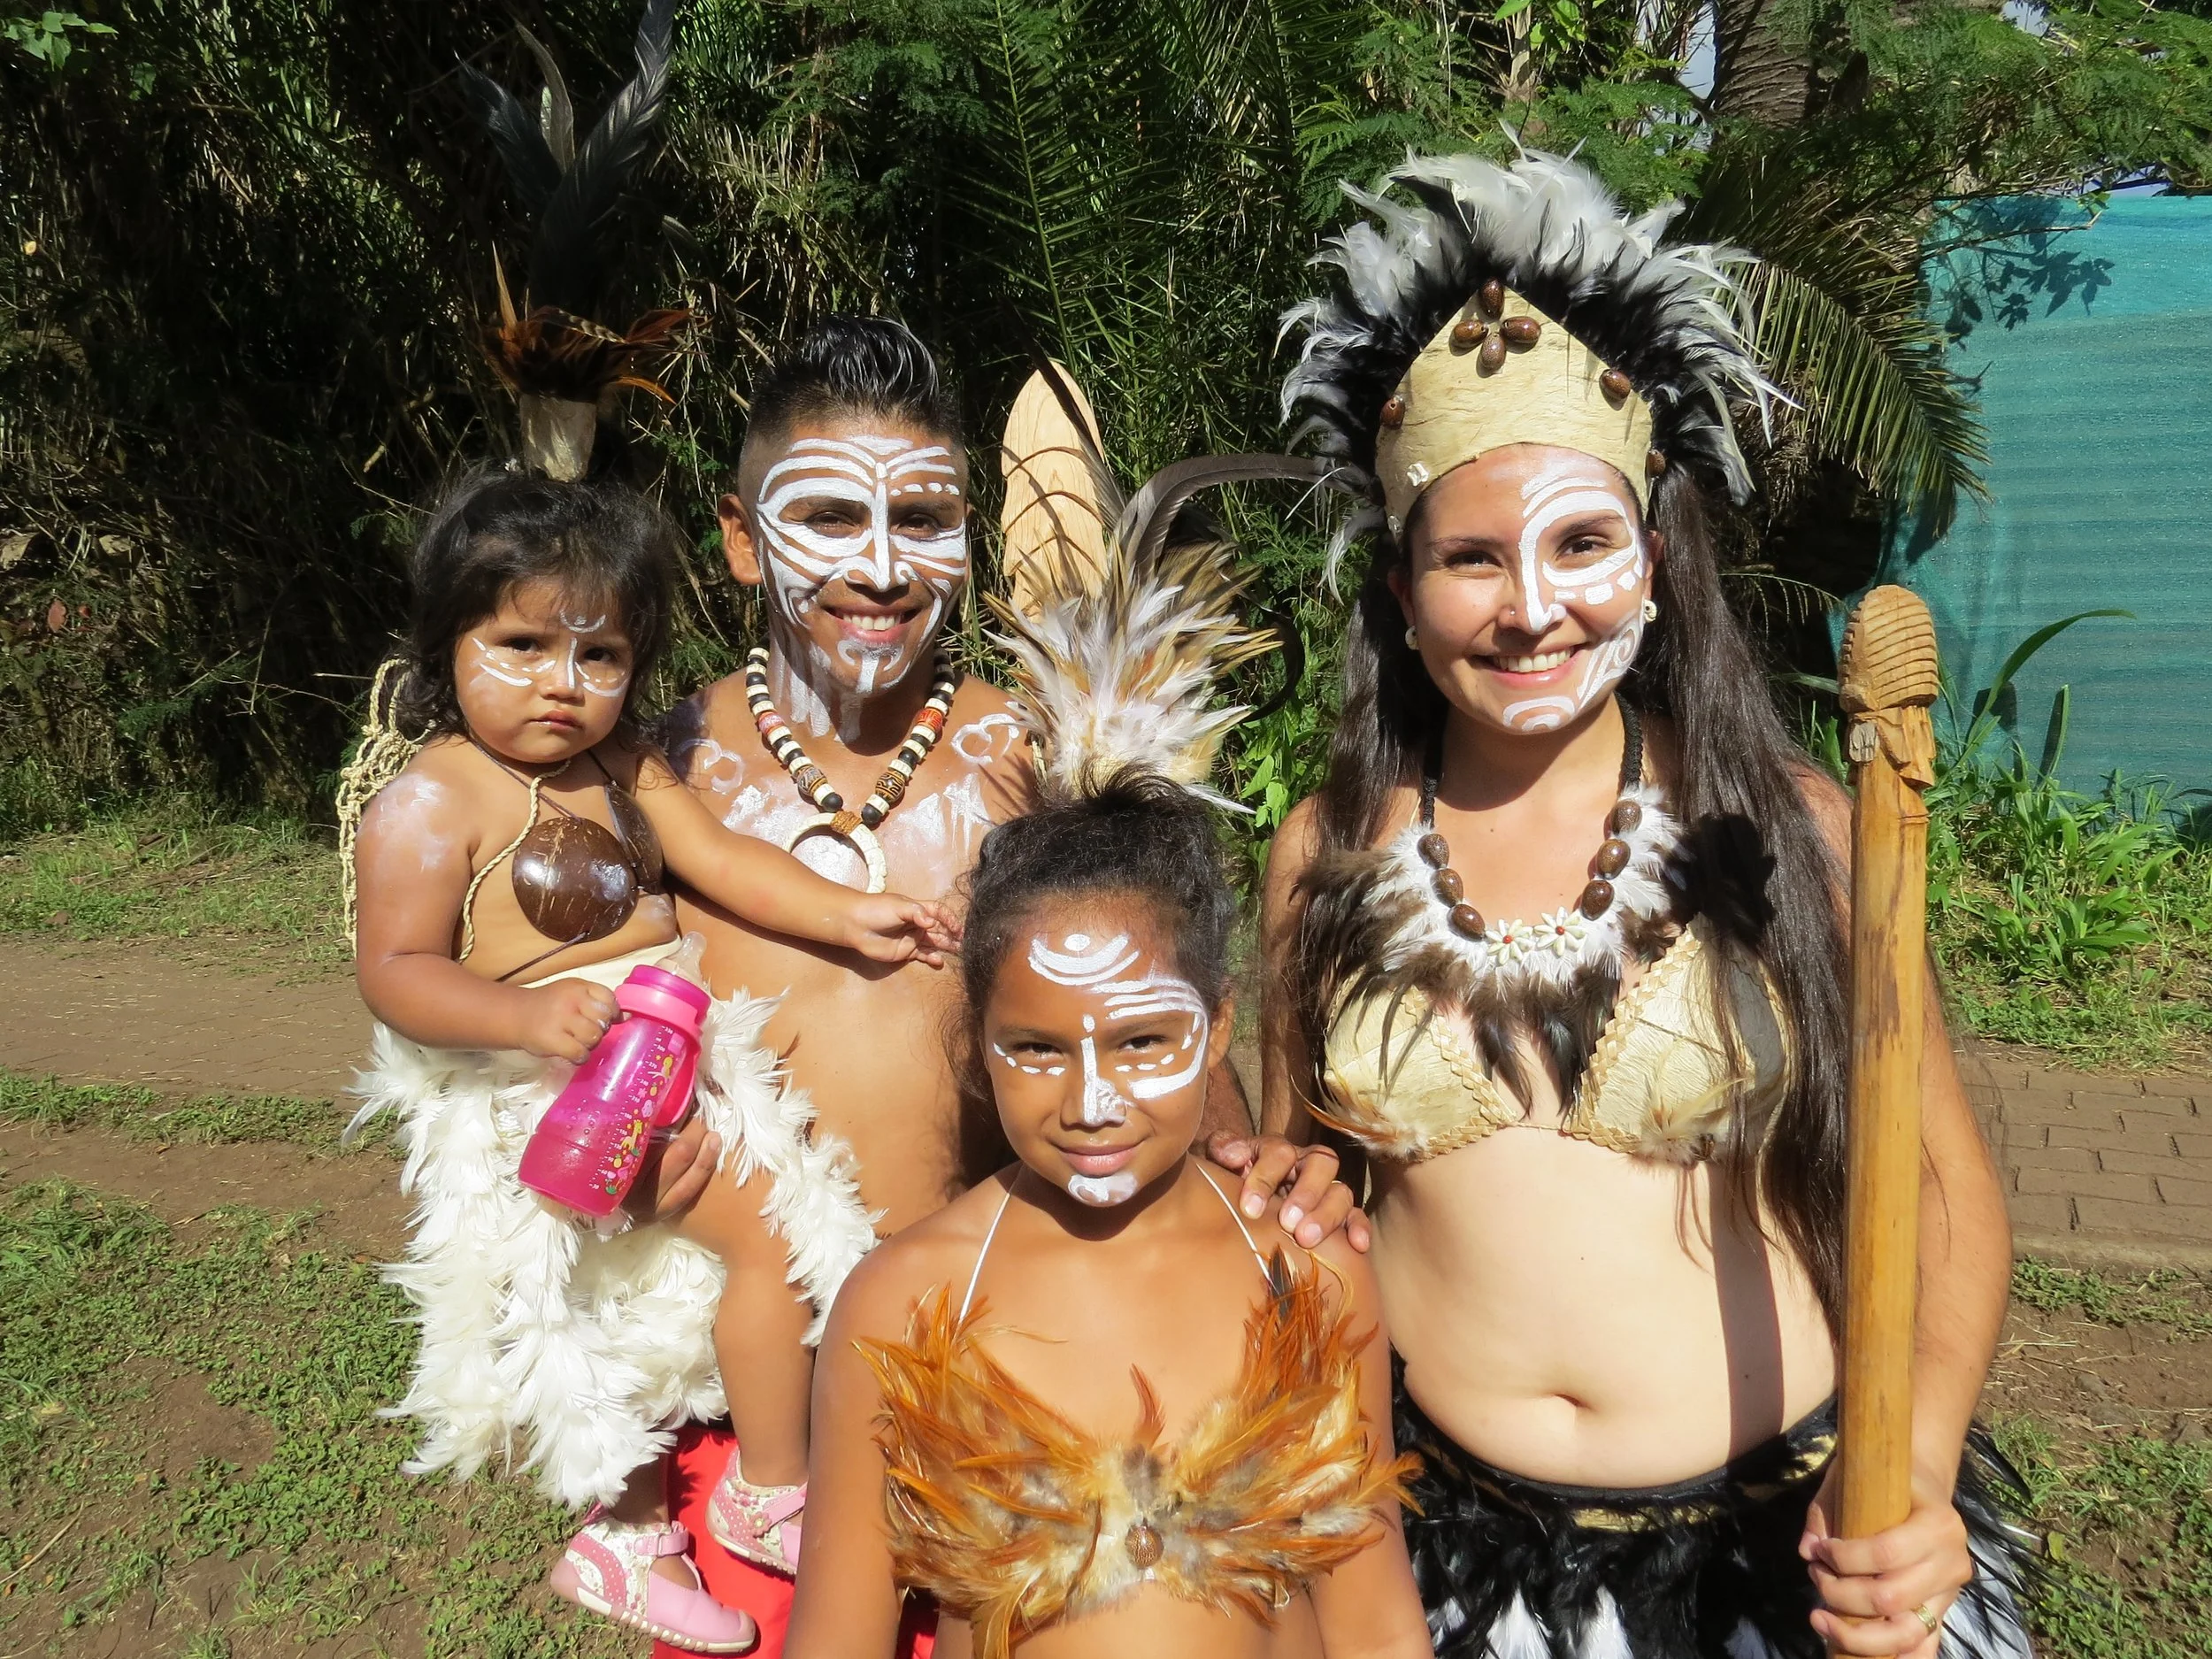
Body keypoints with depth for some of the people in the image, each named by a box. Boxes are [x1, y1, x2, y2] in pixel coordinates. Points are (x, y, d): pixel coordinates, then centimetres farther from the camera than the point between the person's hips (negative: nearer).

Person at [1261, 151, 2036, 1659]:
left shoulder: (1783, 828, -10)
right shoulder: (1328, 855, -6)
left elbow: (1945, 1195, -5)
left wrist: (1914, 1474, -18)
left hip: (1783, 1534, -1)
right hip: (1450, 1537, 2)